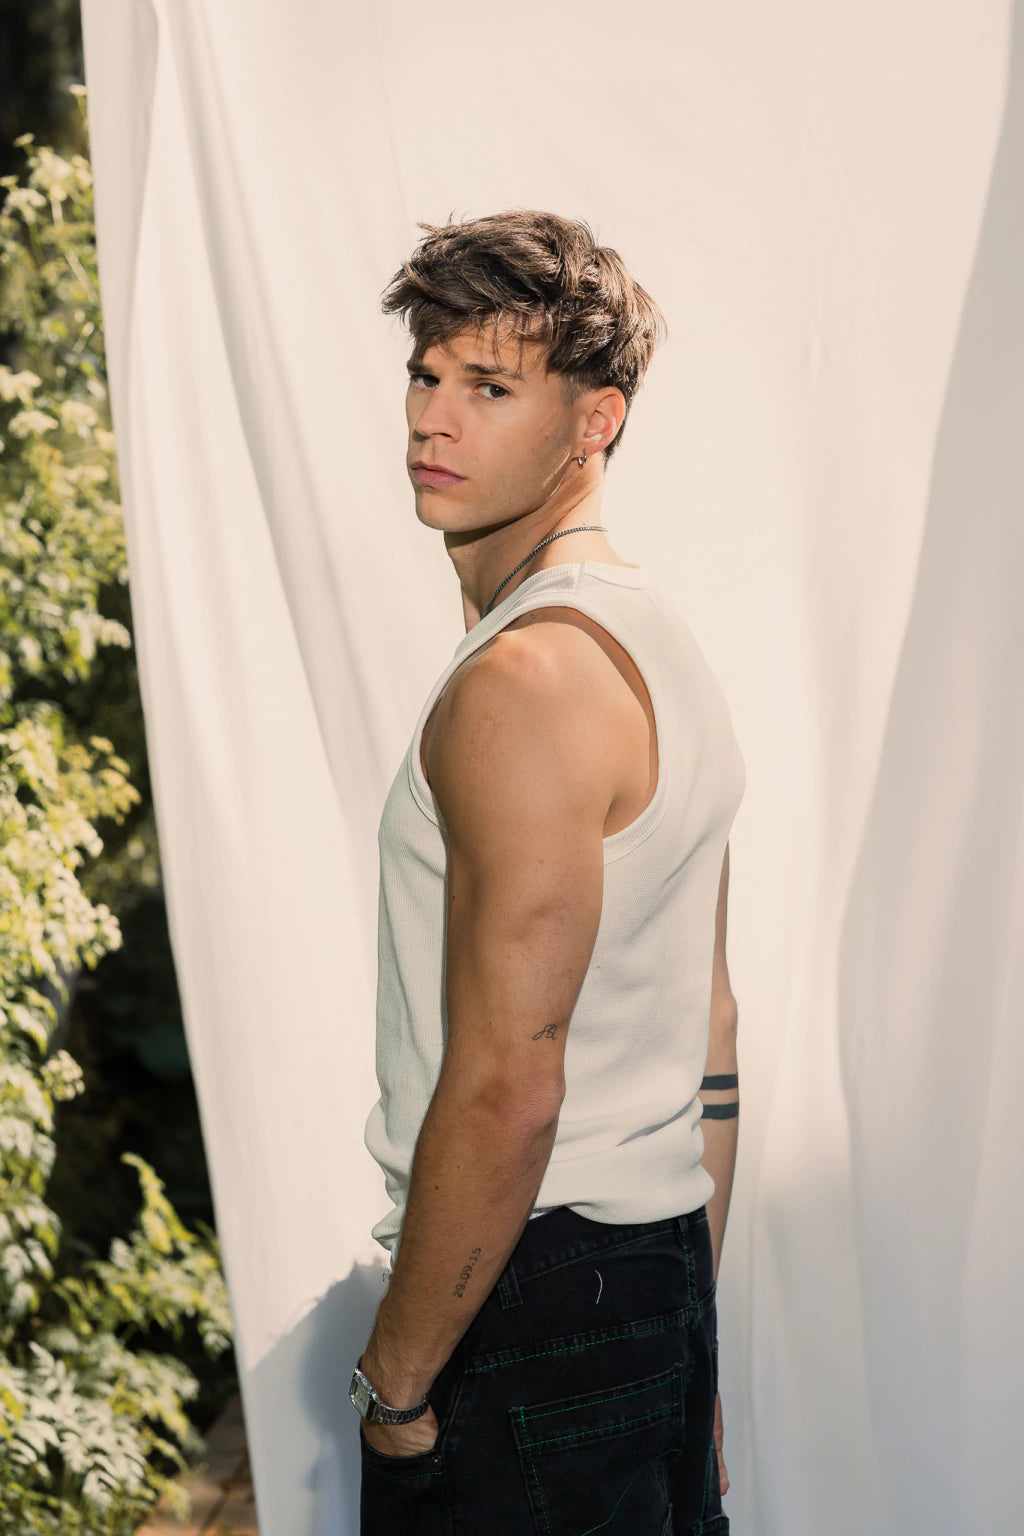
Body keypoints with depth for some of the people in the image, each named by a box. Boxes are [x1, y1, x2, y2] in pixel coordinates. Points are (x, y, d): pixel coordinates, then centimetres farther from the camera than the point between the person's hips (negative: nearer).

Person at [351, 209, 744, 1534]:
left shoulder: (523, 680, -20)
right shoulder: (663, 643, 11)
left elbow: (504, 1092, -24)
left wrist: (393, 1382, -13)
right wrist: (687, 1343, 21)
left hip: (530, 1290, -9)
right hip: (664, 1262, 9)